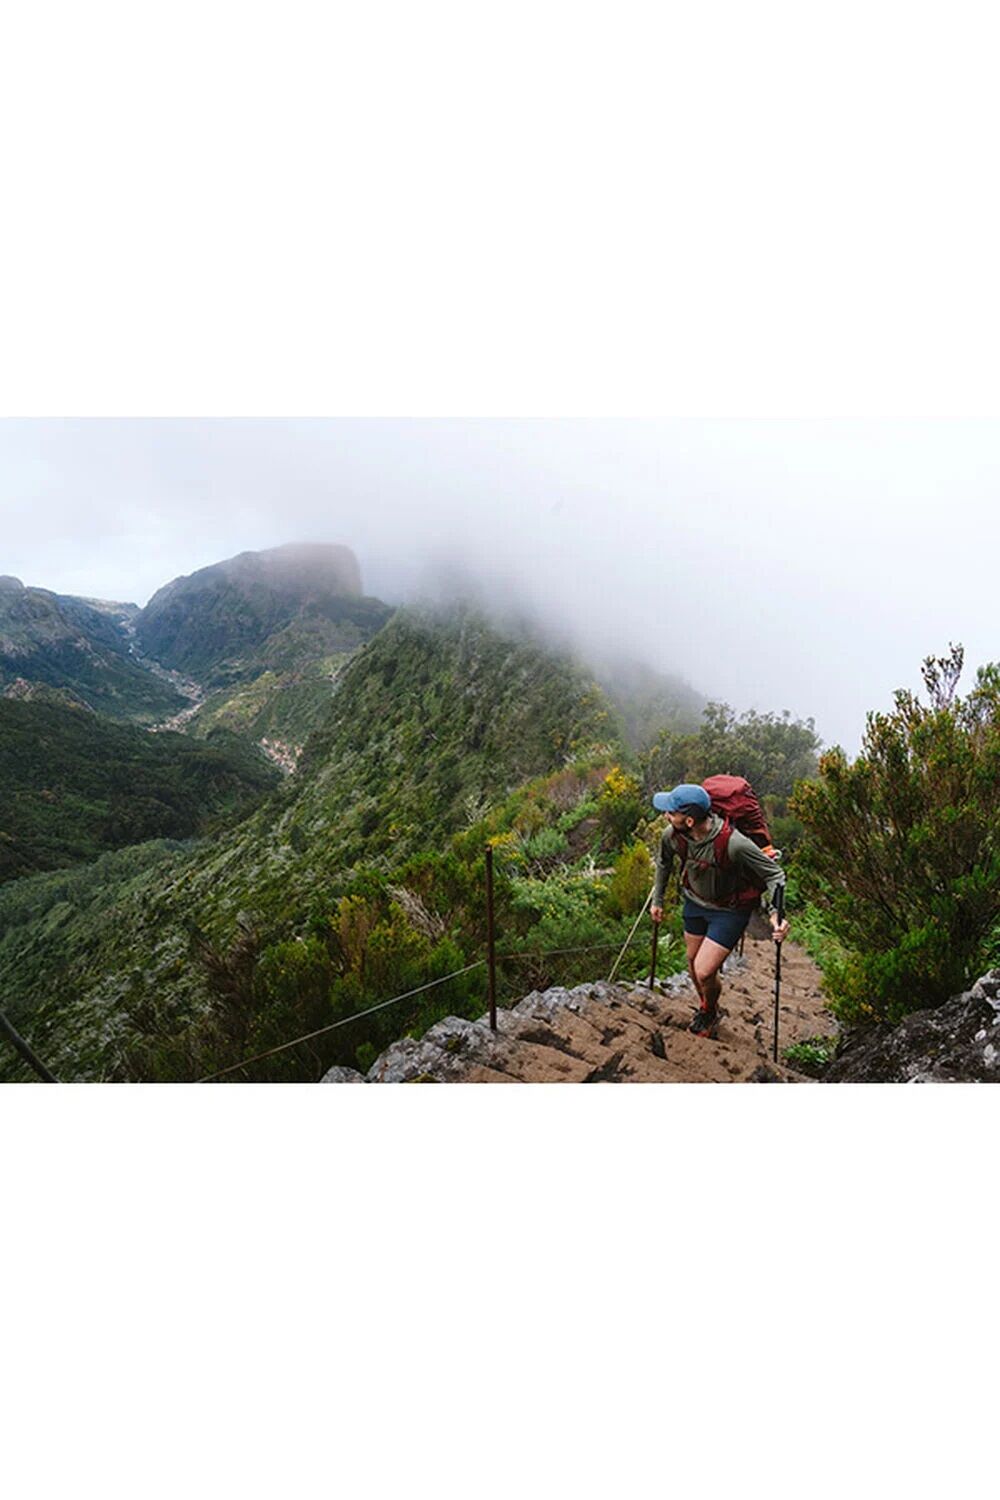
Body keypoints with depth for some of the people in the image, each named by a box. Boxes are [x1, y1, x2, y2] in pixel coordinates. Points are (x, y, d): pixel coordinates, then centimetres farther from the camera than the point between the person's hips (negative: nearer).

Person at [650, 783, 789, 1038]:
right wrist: (657, 900, 15)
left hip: (730, 910, -5)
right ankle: (705, 1007, 51)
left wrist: (776, 912, -36)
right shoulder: (671, 835, -21)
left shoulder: (734, 844, -38)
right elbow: (663, 863, 4)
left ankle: (710, 1012, 27)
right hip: (695, 902, 5)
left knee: (704, 972, -8)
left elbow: (775, 874, -22)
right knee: (693, 962, 20)